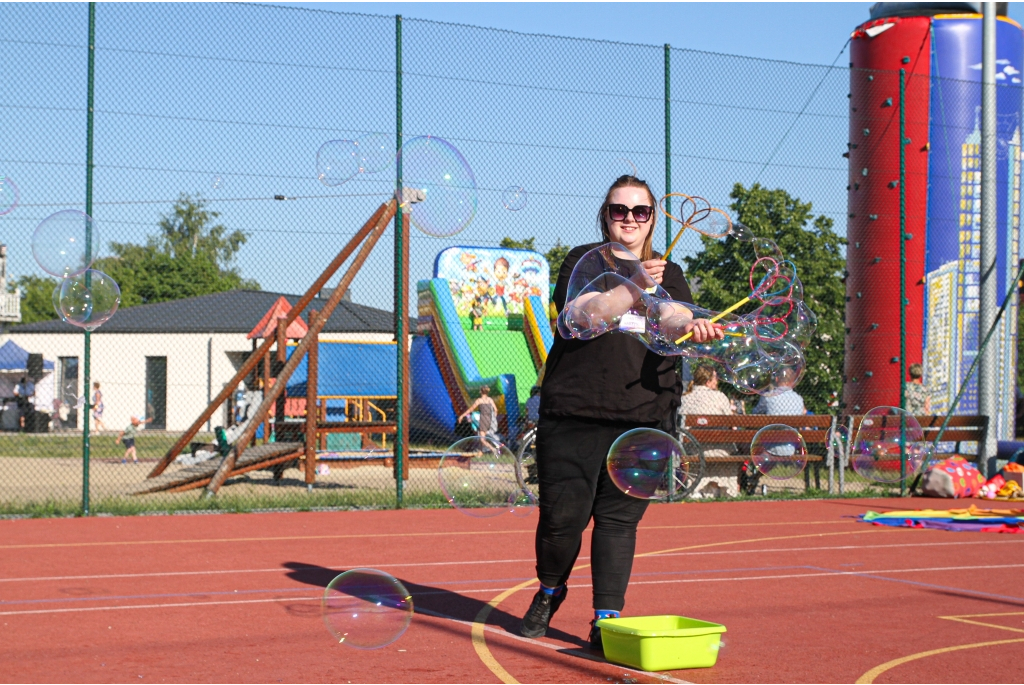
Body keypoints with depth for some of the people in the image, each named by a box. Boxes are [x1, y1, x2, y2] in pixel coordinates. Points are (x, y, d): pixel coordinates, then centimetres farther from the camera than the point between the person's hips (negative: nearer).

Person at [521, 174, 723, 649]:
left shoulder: (669, 275, 15)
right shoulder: (584, 261, 7)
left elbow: (678, 317, -4)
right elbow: (581, 313, -12)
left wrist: (692, 326, -29)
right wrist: (634, 288, -25)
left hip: (644, 416, 2)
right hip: (574, 413, -2)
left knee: (620, 518, -1)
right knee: (563, 515, -2)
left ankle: (606, 619, 5)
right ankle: (550, 591, 25)